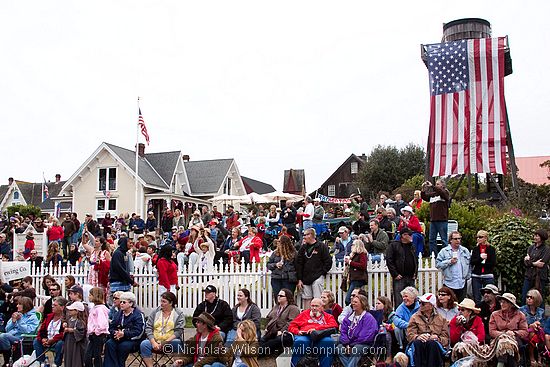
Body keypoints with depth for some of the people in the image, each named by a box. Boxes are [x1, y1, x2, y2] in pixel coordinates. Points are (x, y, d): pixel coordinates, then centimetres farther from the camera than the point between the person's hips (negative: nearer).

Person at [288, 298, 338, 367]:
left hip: (321, 337, 0)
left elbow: (334, 325, 4)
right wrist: (297, 331, -2)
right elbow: (292, 326, 22)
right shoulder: (304, 314, 29)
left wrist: (316, 329, -8)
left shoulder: (328, 316, 26)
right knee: (300, 341, -36)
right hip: (304, 336, 0)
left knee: (328, 341, -35)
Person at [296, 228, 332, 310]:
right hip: (305, 278, 5)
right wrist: (299, 279, 4)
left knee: (317, 300, -7)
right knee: (306, 299, 7)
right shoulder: (303, 248, 10)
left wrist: (321, 273, -7)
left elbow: (328, 262, -2)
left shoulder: (322, 247, -3)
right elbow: (299, 264, 10)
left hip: (317, 278, -5)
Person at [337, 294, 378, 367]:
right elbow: (343, 332, 11)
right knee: (339, 348, -22)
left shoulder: (369, 318, -3)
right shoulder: (348, 317, 16)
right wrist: (346, 344, -8)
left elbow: (366, 336, -12)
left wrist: (351, 345, -14)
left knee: (356, 349, -36)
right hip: (349, 344, 5)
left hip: (364, 344, -5)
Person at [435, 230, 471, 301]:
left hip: (462, 283, 3)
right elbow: (437, 264, -5)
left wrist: (468, 276, 7)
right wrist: (449, 262, -13)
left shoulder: (465, 251, 12)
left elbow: (469, 265, 16)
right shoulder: (444, 251, 1)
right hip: (449, 283, -3)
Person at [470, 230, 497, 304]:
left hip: (488, 276, -2)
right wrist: (480, 258, -16)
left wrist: (479, 263, -6)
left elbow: (493, 263, -5)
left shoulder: (491, 249, 2)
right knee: (476, 299, 3)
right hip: (476, 276, 2)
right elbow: (472, 262, 0)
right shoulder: (475, 249, 10)